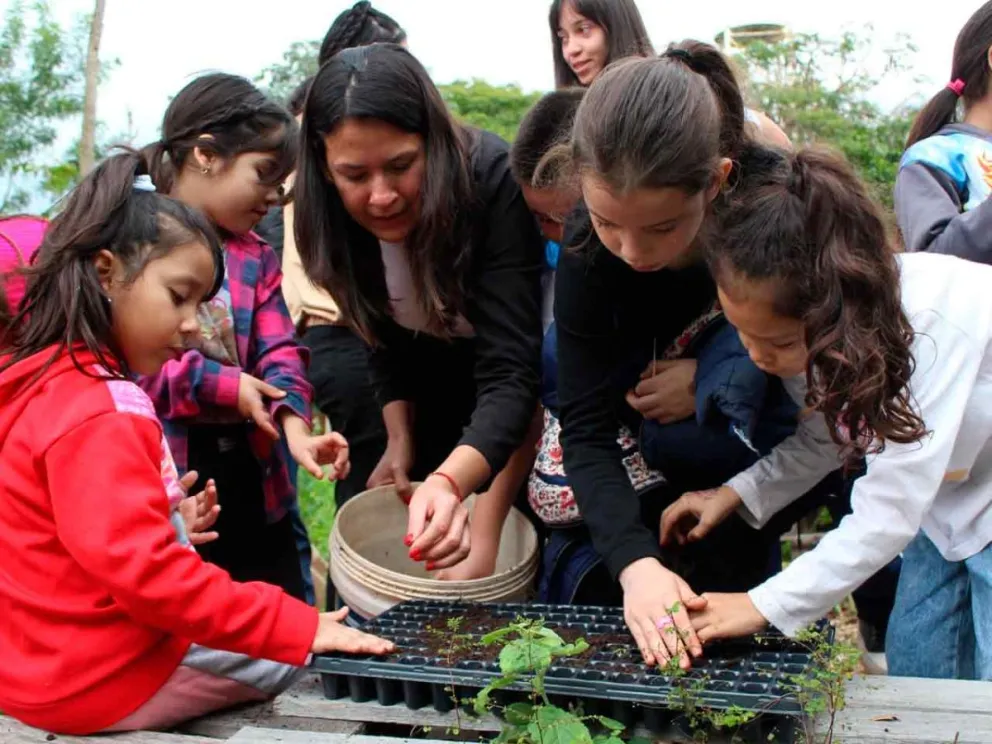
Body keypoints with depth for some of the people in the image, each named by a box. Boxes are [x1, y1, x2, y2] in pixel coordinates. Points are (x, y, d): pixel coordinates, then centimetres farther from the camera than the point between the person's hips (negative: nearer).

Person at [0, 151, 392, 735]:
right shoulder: (96, 419, -26)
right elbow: (146, 571, -32)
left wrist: (168, 522, 9)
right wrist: (298, 626, -29)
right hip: (99, 679, -10)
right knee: (316, 661, 2)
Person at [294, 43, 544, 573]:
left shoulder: (493, 179, -37)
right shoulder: (333, 213, -22)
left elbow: (511, 371, -42)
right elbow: (386, 335, -4)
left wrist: (450, 481, -57)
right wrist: (400, 440, -12)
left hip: (513, 354, -3)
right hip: (436, 365, 4)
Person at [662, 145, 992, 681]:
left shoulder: (932, 327, -39)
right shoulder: (814, 326, -17)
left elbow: (889, 515, -36)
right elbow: (826, 437, 2)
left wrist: (765, 605, -32)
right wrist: (737, 492, -12)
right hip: (941, 496, 7)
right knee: (912, 679, 7)